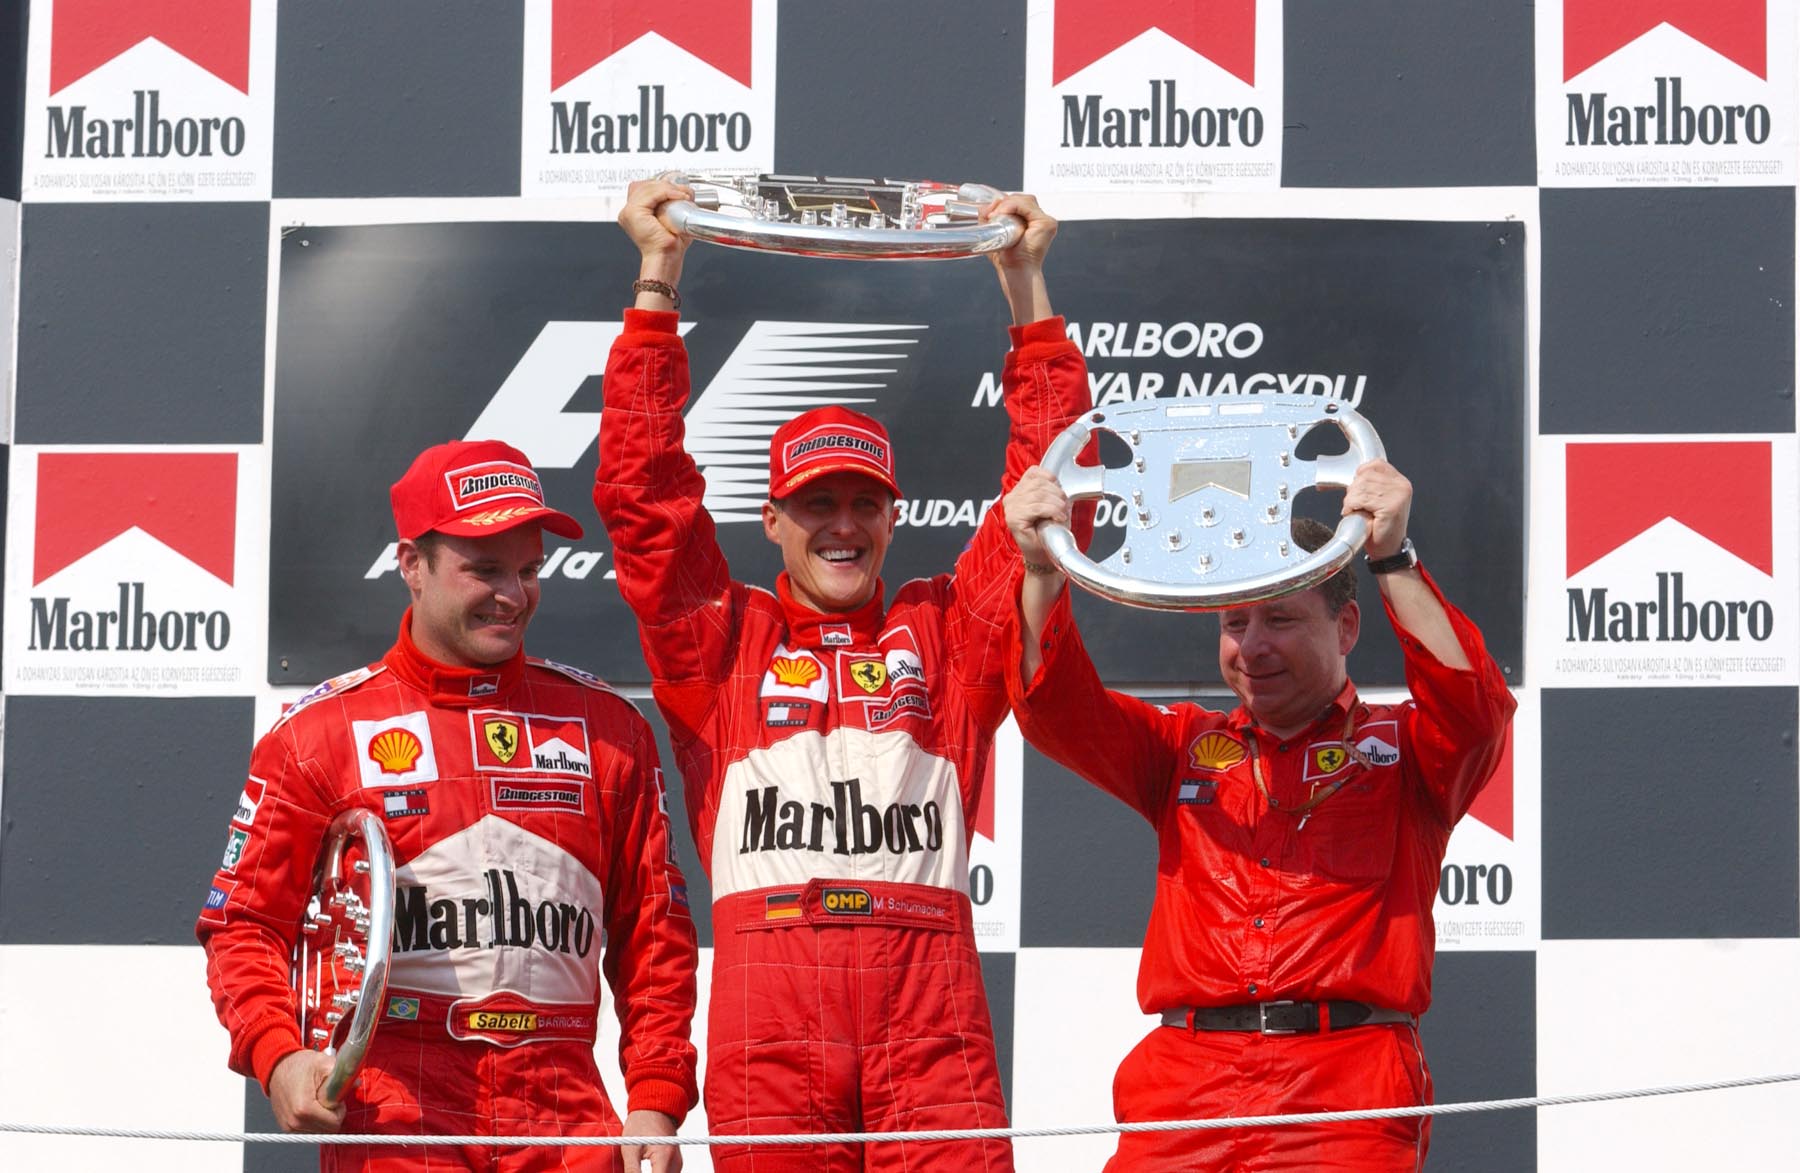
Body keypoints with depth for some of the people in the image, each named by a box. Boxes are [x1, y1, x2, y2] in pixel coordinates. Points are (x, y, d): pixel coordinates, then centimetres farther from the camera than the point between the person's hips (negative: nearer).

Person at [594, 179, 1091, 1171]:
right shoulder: (723, 640, 16)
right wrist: (658, 278, 7)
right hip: (769, 1017, 0)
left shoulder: (944, 632, 18)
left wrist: (1025, 286, 12)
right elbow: (642, 489, 9)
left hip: (929, 1012, 0)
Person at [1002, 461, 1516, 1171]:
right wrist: (1042, 571, -7)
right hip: (1183, 1081, 3)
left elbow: (1475, 710, -8)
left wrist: (1392, 560, -18)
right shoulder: (1186, 749, 22)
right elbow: (1058, 710, 9)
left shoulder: (1401, 747, 13)